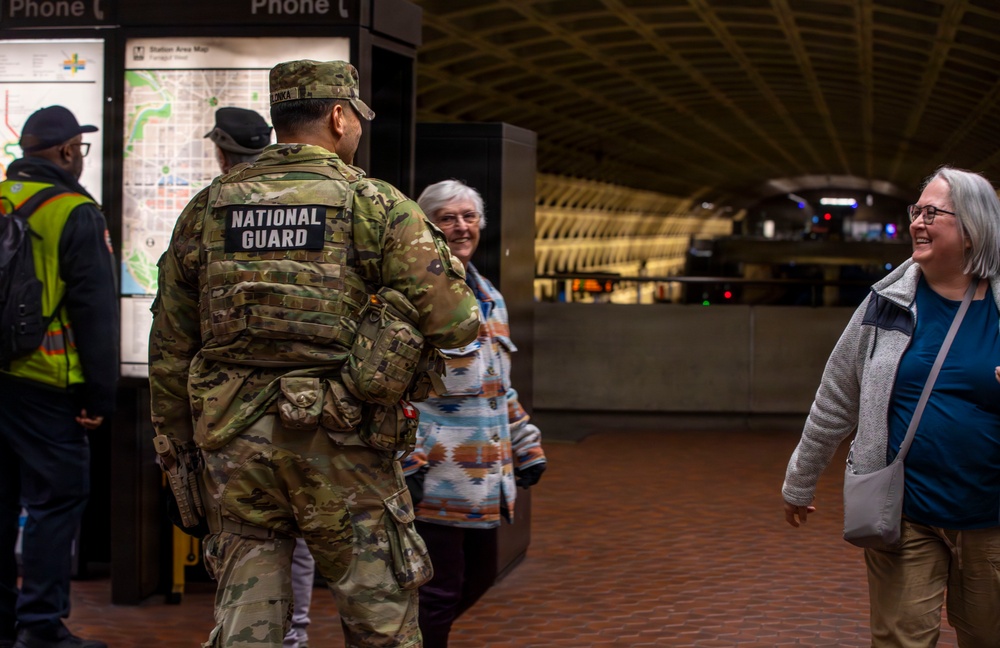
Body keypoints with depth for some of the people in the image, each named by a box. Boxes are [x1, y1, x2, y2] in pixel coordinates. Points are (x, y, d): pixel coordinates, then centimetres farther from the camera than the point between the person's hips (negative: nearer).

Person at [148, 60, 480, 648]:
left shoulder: (206, 209, 8)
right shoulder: (377, 206, -4)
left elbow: (170, 346, 11)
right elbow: (454, 323, -11)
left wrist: (176, 445, 18)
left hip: (234, 443, 4)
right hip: (342, 444, -3)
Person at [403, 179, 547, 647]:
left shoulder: (489, 298, 18)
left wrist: (526, 447, 23)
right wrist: (406, 461, -20)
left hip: (484, 480, 9)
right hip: (437, 478, -8)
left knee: (473, 578, 14)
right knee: (439, 589, -4)